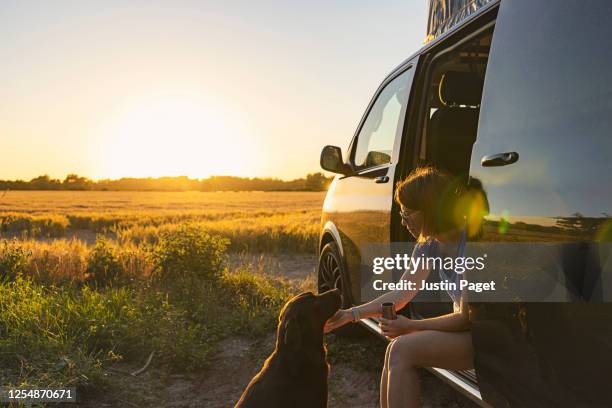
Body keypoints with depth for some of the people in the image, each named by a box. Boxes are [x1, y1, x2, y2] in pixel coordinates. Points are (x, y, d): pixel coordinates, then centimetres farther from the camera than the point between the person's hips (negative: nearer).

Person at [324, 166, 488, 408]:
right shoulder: (430, 244, 2)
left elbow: (466, 317, -19)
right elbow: (401, 294, 7)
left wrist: (411, 326, -16)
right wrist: (350, 314, 1)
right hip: (465, 327, 8)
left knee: (403, 350, -18)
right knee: (396, 349, -7)